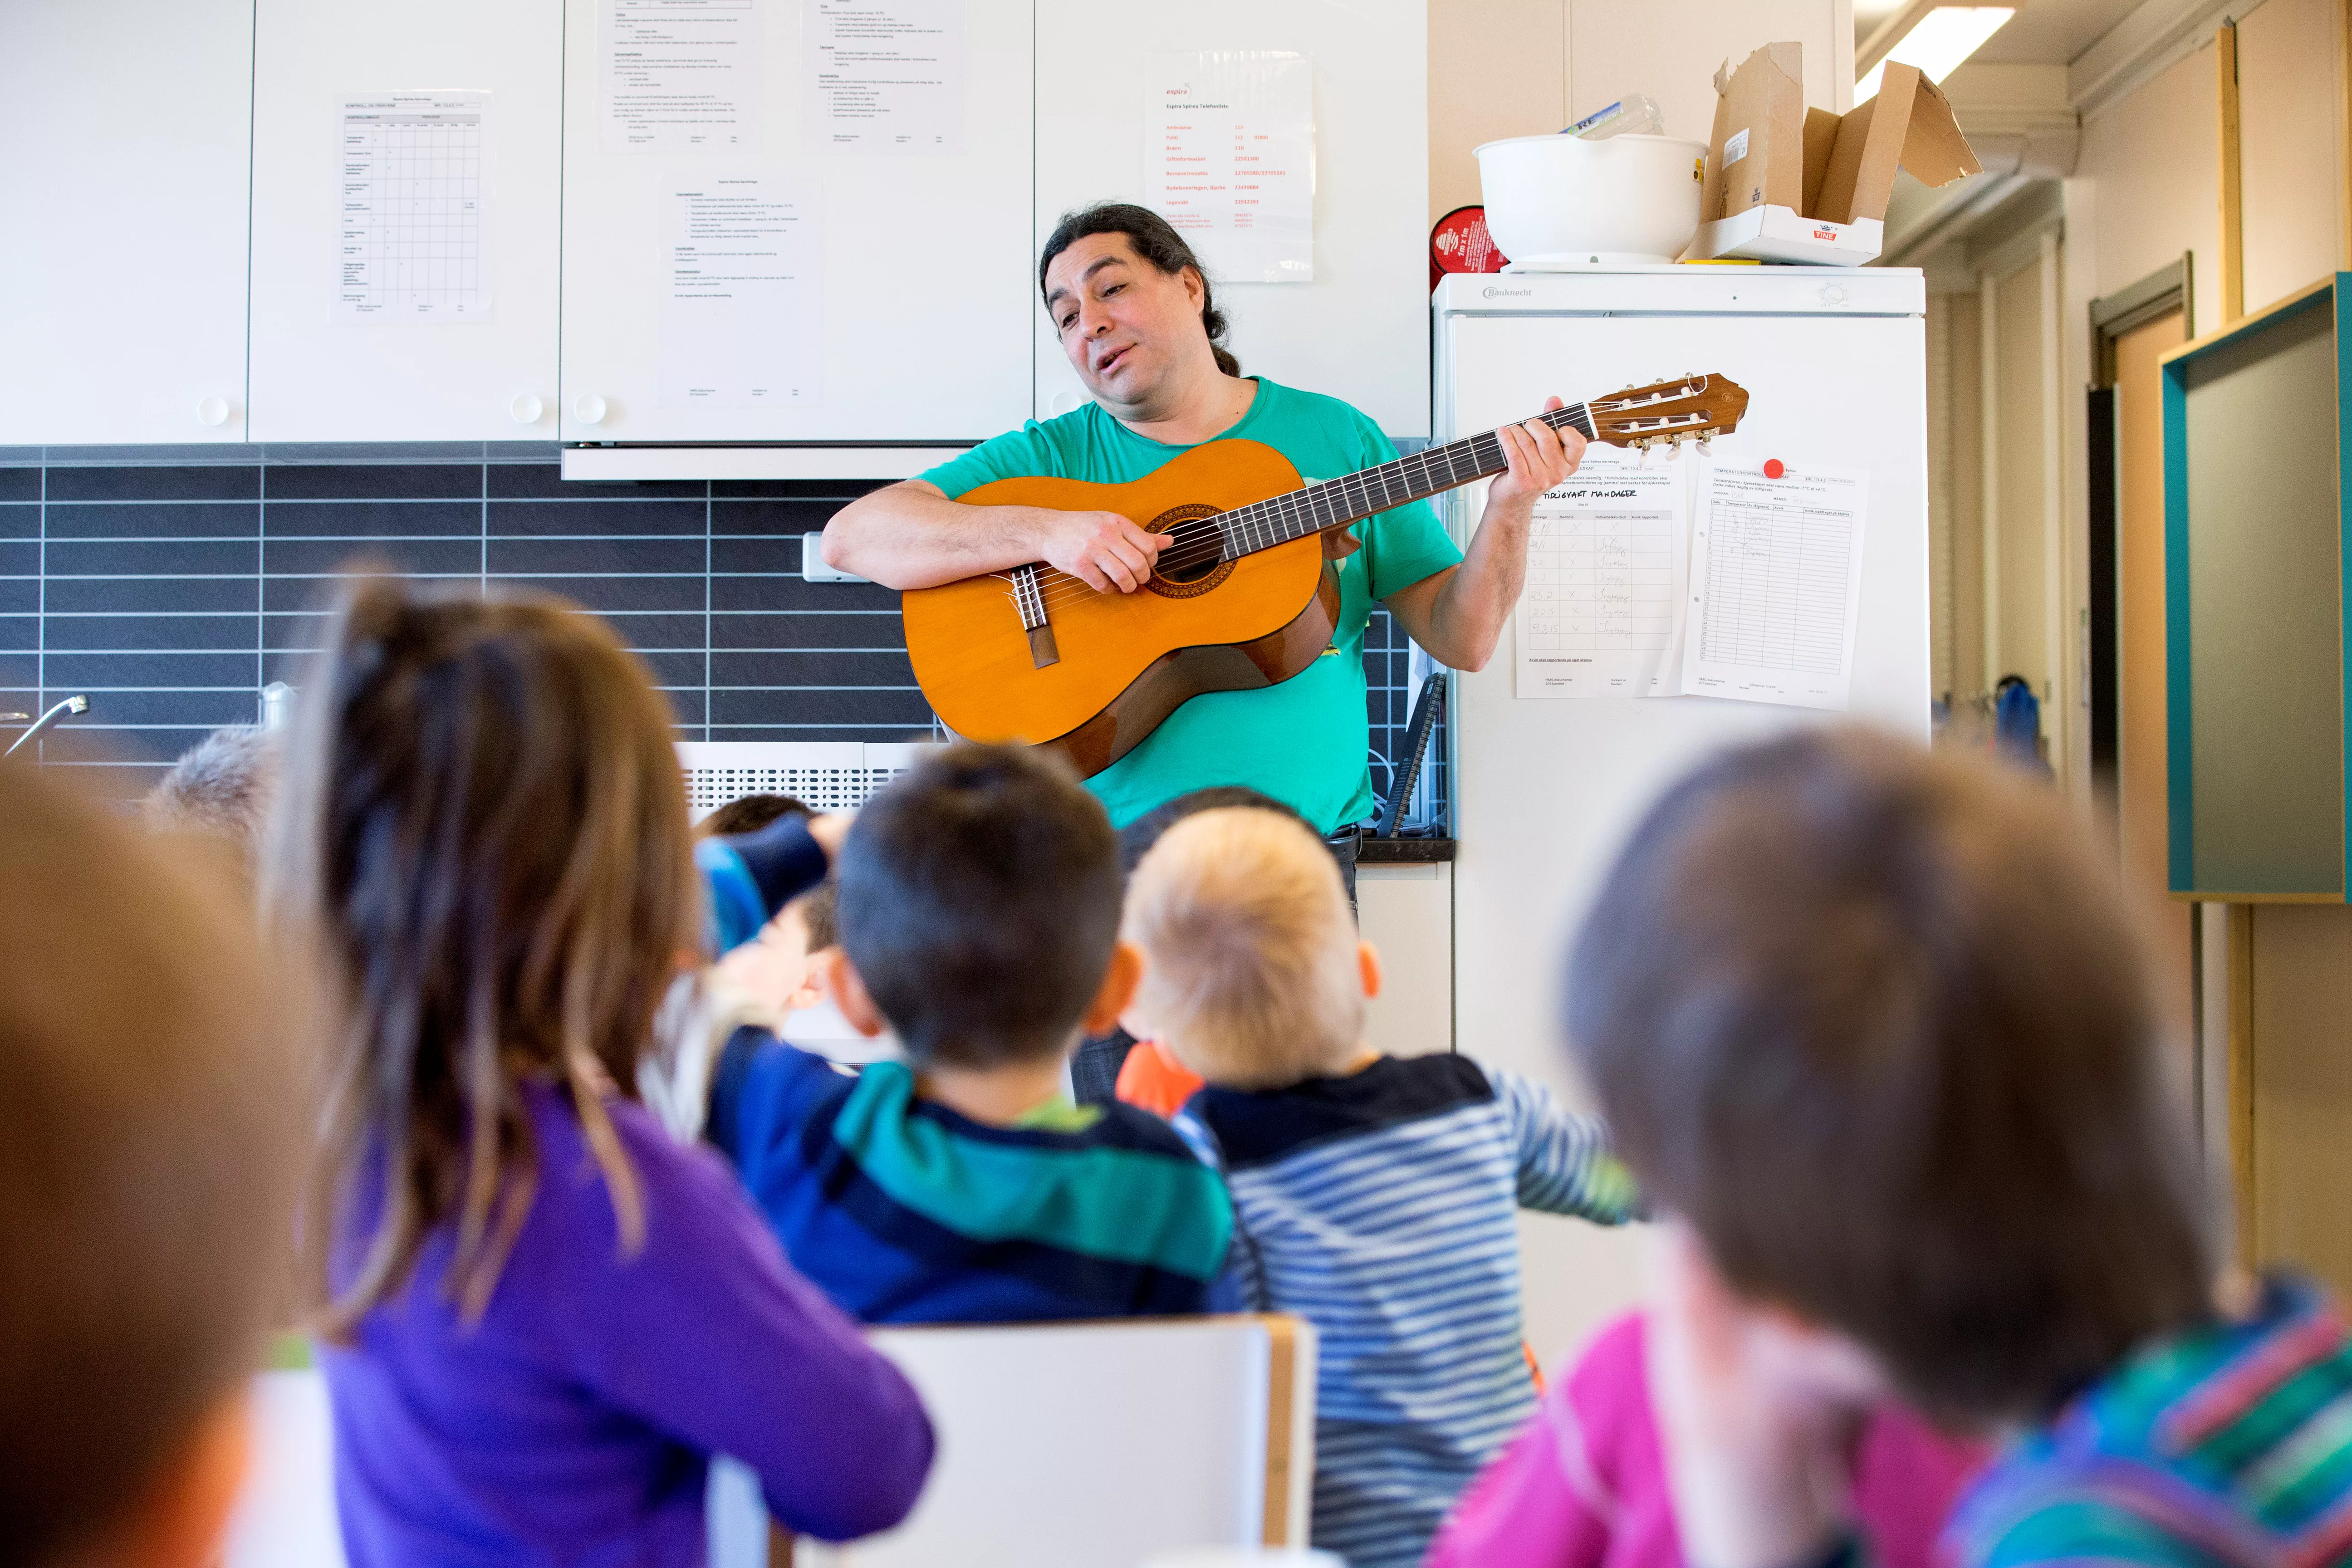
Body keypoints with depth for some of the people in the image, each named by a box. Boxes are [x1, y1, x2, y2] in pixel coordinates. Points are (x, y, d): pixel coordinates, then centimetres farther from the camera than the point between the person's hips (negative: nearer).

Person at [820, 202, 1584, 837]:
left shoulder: (1335, 438, 11)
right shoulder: (1052, 456, 7)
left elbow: (1463, 641, 10)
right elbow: (851, 535, -5)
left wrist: (1509, 512, -8)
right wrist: (1046, 532, -16)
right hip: (1102, 856, -1)